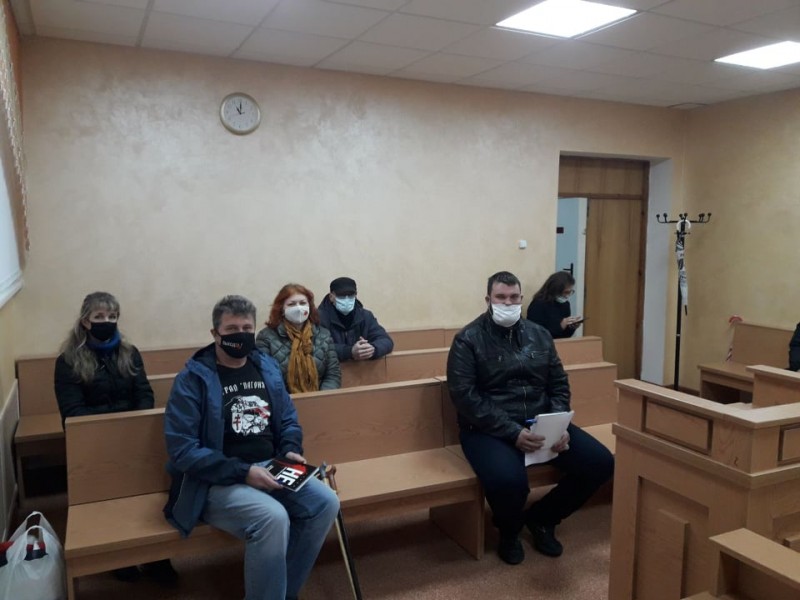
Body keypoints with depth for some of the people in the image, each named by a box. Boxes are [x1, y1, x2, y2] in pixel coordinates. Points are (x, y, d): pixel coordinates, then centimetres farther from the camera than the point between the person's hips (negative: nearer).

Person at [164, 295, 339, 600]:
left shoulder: (267, 366, 8)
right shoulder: (192, 379, -10)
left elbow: (288, 420, 17)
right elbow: (182, 450, -16)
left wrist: (291, 451, -5)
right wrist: (243, 472, -22)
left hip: (270, 469, 6)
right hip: (218, 482, -6)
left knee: (326, 502, -16)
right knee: (273, 517, -33)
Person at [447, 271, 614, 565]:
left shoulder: (539, 335, 11)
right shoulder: (468, 339, -5)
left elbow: (559, 385, 12)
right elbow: (465, 397, -14)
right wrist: (512, 432, -22)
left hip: (541, 424, 6)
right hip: (488, 430, -5)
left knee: (601, 462, -11)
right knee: (508, 480, -35)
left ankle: (541, 517, 14)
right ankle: (508, 530, 5)